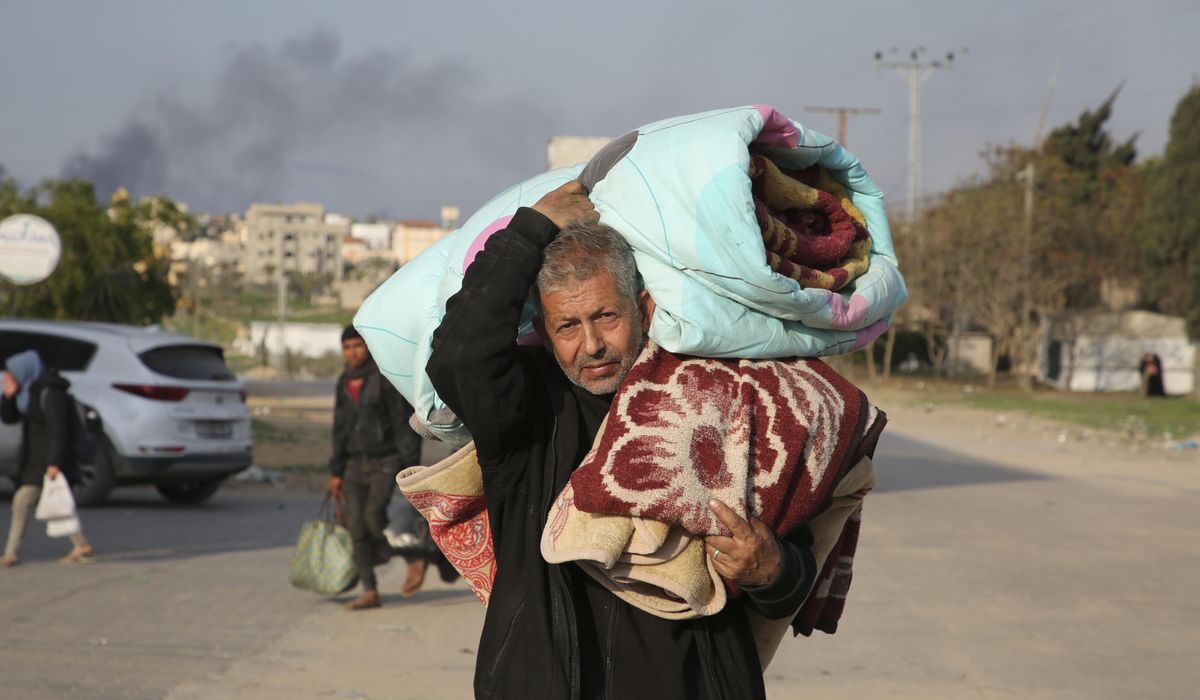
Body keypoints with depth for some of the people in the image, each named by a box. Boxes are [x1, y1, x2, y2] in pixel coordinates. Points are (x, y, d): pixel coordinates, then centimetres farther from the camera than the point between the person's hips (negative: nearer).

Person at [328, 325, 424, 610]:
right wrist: (336, 471, 15)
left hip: (386, 461, -6)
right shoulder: (344, 382, 12)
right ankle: (370, 592, 5)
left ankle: (415, 560, 2)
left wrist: (412, 467, -14)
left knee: (374, 515, -21)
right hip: (356, 463, 6)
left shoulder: (386, 378, -8)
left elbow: (404, 424, -10)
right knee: (356, 526, -1)